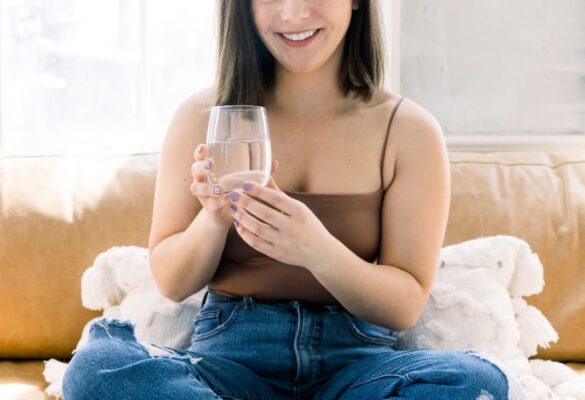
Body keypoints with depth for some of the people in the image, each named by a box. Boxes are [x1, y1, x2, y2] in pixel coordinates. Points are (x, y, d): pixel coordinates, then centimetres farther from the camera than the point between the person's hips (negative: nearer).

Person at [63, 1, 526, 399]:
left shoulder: (409, 130, 0)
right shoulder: (203, 118, 3)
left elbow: (406, 305, -2)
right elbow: (172, 283, 6)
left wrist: (317, 249, -21)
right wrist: (214, 218, -15)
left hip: (355, 359, 0)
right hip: (232, 353, 1)